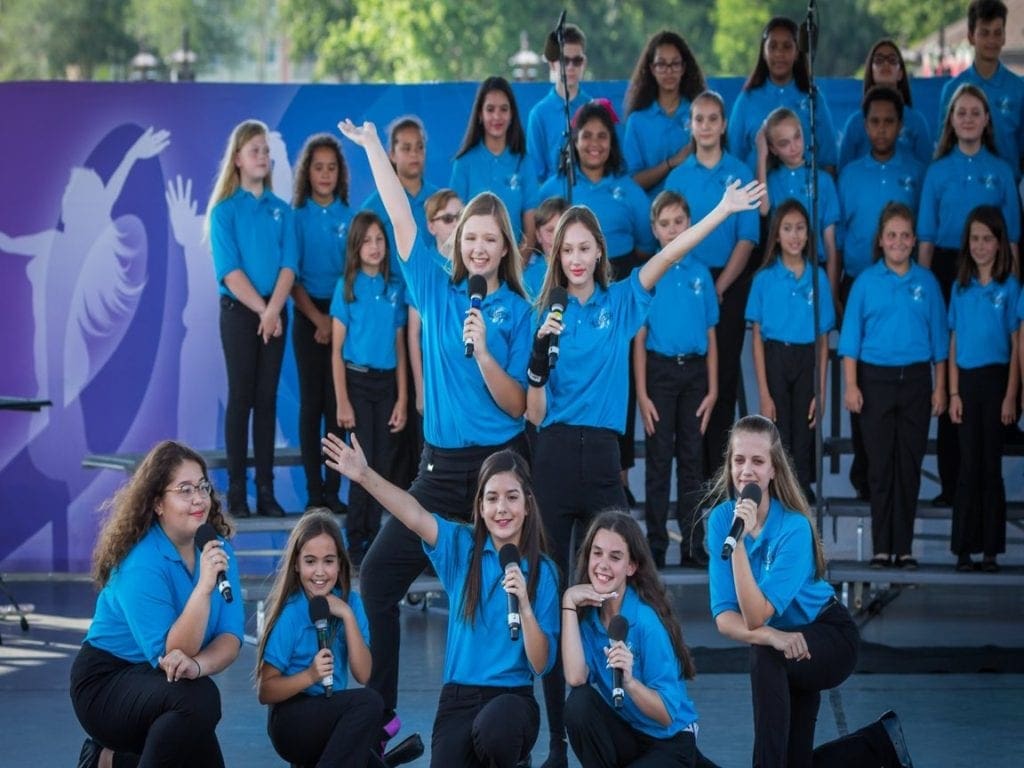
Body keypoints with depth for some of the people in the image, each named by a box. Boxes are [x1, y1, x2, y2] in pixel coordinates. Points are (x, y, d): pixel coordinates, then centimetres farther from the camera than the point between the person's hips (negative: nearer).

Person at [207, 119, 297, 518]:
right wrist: (261, 309, -16)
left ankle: (266, 490, 6)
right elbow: (229, 271, -9)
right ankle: (236, 490, -1)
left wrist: (274, 309, -14)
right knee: (241, 397, -3)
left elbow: (288, 265, 1)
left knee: (267, 398, 4)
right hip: (239, 312, -3)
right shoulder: (224, 211, -1)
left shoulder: (282, 211, 9)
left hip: (274, 313, 3)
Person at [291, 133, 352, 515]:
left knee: (338, 403, 0)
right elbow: (290, 276, -1)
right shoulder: (296, 217, 1)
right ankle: (314, 490, 1)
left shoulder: (350, 218, 6)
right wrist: (318, 318, -10)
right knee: (312, 403, -1)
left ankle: (333, 488, 4)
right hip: (309, 315, -1)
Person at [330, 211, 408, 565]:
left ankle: (373, 539, 13)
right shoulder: (347, 287, -2)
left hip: (387, 381, 3)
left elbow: (400, 348, 8)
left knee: (383, 463, 4)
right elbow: (337, 350, -3)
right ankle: (356, 543, 4)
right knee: (364, 462, -4)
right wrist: (342, 402, -9)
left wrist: (402, 400, 2)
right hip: (357, 380, -3)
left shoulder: (395, 288, 6)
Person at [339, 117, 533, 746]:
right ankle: (379, 707, 1)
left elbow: (516, 405, -6)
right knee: (379, 576, -5)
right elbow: (401, 217, 3)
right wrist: (373, 148, 0)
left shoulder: (517, 312, -1)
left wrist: (483, 351, -19)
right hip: (441, 465, 3)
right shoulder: (435, 290, 6)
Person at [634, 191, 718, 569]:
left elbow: (710, 336, 8)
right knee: (659, 459, 1)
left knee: (692, 459, 6)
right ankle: (656, 547, 5)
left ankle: (693, 546, 11)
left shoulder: (701, 274, 5)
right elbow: (639, 339, -2)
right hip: (660, 370, -2)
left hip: (695, 370, 2)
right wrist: (642, 393, -8)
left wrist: (712, 389, 2)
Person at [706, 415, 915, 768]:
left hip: (830, 637, -6)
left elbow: (756, 615, -35)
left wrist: (740, 540, -42)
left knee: (766, 656, -37)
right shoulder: (721, 518, -16)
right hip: (787, 648, 6)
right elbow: (724, 616, -20)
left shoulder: (794, 527, -29)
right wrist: (768, 634, -39)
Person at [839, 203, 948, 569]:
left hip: (915, 379, 1)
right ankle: (881, 547, 5)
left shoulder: (926, 282, 6)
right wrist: (851, 385, -6)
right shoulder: (866, 282, 2)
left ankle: (903, 547, 7)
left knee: (909, 464, 3)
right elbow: (851, 337, 2)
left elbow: (938, 337, 8)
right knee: (881, 465, 1)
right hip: (876, 379, -1)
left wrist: (940, 387, 4)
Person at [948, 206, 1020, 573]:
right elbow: (954, 344, 9)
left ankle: (990, 549, 5)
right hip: (967, 381, 2)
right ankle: (965, 548, 5)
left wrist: (1011, 396, -8)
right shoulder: (961, 288, 8)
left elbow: (1016, 346, -2)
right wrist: (954, 393, 2)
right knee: (969, 466, 3)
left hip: (996, 379, -2)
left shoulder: (1009, 288, -1)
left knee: (990, 466, 1)